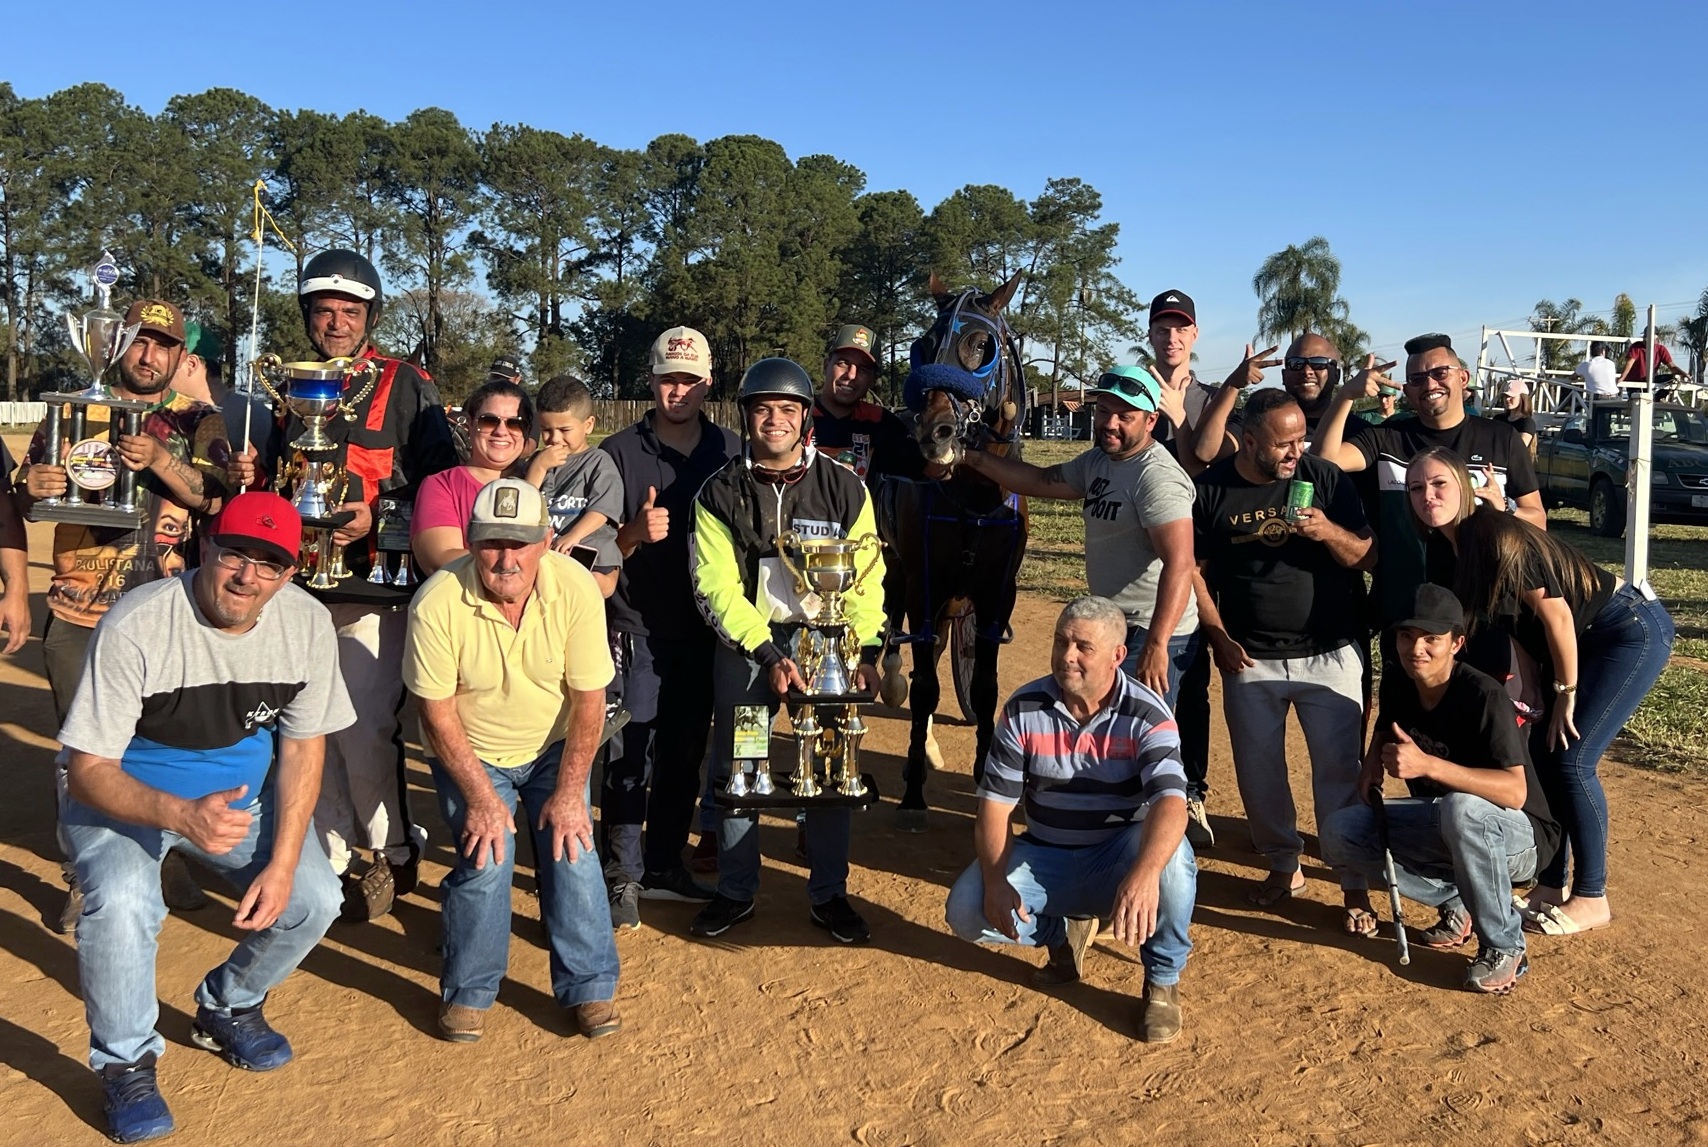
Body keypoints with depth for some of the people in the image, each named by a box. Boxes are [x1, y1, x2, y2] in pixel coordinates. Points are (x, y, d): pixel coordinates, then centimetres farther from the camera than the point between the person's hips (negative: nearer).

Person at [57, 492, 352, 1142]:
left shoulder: (308, 624, -16)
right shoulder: (134, 626, -29)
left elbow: (302, 747, -6)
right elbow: (88, 771, -26)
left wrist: (283, 863, -16)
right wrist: (183, 816, -46)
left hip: (241, 791, 4)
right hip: (123, 793, -4)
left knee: (313, 900, -12)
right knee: (121, 905, -31)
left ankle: (227, 1009, 20)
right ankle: (126, 1061, -2)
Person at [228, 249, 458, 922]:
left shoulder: (405, 386, -1)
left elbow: (441, 483, -5)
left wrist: (378, 519, -18)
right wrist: (251, 479, 4)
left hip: (372, 586, -5)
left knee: (365, 732, -7)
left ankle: (395, 854, 13)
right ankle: (332, 859, 23)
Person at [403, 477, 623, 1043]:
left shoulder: (577, 589, -24)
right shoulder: (437, 604, -27)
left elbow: (589, 699, -16)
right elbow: (437, 711, -18)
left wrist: (568, 793, -15)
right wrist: (481, 797, -18)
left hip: (554, 748, 1)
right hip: (470, 755, -1)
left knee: (573, 852, -9)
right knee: (485, 861, -14)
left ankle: (589, 987, 10)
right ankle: (468, 991, 10)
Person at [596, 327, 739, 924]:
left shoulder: (732, 452, 6)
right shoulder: (620, 452, -2)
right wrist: (637, 532, -23)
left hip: (705, 628, 3)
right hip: (638, 627, -3)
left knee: (685, 752, 11)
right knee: (631, 753, -3)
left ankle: (665, 866, 24)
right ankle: (624, 875, 8)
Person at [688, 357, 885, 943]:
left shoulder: (845, 487, -1)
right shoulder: (719, 493, -2)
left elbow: (867, 576, -1)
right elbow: (715, 586, -8)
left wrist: (864, 652, -10)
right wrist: (767, 653, -17)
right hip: (745, 644, 0)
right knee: (735, 768, 6)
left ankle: (828, 894, 19)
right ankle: (735, 891, 23)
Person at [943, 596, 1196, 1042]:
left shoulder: (1146, 714, -17)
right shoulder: (1023, 710, -8)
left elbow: (1170, 804, -33)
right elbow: (995, 805, -6)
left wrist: (1143, 875, -53)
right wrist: (996, 881, -23)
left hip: (1120, 858, -2)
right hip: (1044, 859, 3)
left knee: (1171, 856, -35)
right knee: (967, 910, -21)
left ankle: (1163, 981, -8)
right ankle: (1065, 931, 10)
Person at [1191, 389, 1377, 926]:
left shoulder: (1325, 479, -4)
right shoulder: (1211, 489, -3)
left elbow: (1368, 557, -1)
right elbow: (1196, 571, 4)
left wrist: (1328, 531, -21)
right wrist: (1219, 637, -4)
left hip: (1329, 654, -1)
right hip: (1250, 659, 1)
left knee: (1340, 771, 0)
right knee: (1257, 772, 11)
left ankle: (1356, 886, 14)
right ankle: (1283, 866, 31)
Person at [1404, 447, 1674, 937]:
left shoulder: (1497, 535, -25)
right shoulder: (1455, 551, 1)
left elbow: (1555, 614, -21)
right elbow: (1510, 625, 8)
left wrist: (1566, 694, -12)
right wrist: (1540, 690, 3)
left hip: (1633, 630, -8)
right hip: (1585, 640, 8)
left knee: (1570, 761, -10)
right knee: (1541, 755, 5)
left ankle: (1591, 900, 5)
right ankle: (1551, 887, 17)